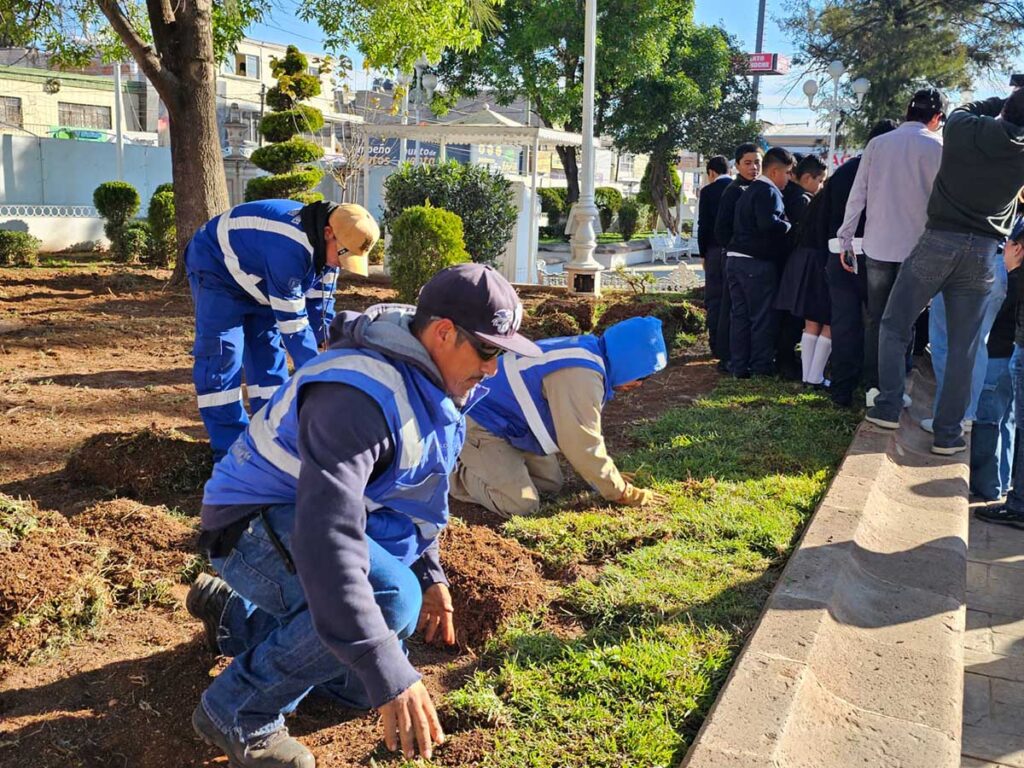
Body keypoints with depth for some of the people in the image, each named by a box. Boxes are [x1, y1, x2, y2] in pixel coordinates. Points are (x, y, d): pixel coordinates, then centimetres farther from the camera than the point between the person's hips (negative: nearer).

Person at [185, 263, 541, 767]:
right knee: (392, 597, -34)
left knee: (361, 686, 14)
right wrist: (390, 675, -46)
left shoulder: (430, 382, -3)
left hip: (320, 518, 9)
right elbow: (327, 539, -44)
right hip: (253, 524, -9)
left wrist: (429, 573, 12)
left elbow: (414, 488, 14)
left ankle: (234, 617, 30)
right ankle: (238, 711, -12)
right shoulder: (360, 394, -34)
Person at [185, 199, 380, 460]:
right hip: (217, 270, -8)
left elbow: (319, 308, -4)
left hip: (257, 280, 8)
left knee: (268, 351, 5)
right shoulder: (289, 250, -40)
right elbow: (293, 321, -34)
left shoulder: (326, 247, -12)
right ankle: (229, 450, -11)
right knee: (222, 355, -15)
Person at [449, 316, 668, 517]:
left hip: (507, 420, 10)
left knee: (551, 484, 12)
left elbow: (580, 432, 14)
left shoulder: (588, 355, 2)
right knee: (522, 506, -19)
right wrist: (624, 494, -13)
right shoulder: (580, 375, -30)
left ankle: (475, 462, 21)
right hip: (478, 423, -10)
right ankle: (452, 474, 0)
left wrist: (609, 476, 13)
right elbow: (585, 447, -25)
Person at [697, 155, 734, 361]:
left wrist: (703, 253, 4)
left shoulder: (708, 191, -4)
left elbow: (703, 225, -5)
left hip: (715, 250, -2)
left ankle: (718, 346, 5)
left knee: (714, 299, 5)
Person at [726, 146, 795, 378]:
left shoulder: (750, 191, 19)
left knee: (740, 315, 9)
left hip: (736, 260, 9)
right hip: (757, 263, -9)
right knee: (762, 316, 1)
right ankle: (762, 366, 8)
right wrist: (788, 227, -9)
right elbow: (769, 224, -25)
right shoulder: (768, 192, -11)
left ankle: (739, 366, 13)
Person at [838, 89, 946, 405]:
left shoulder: (877, 143, 5)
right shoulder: (936, 147, -3)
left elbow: (857, 195, 3)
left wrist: (846, 238, 8)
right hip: (916, 247, -2)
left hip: (877, 245, 2)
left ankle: (873, 386, 9)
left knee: (876, 318, 9)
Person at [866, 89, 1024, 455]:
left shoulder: (963, 128, -2)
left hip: (939, 240, -1)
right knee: (963, 348, 6)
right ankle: (947, 433, 9)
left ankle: (888, 408, 9)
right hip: (984, 252, 1)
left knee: (894, 325, 13)